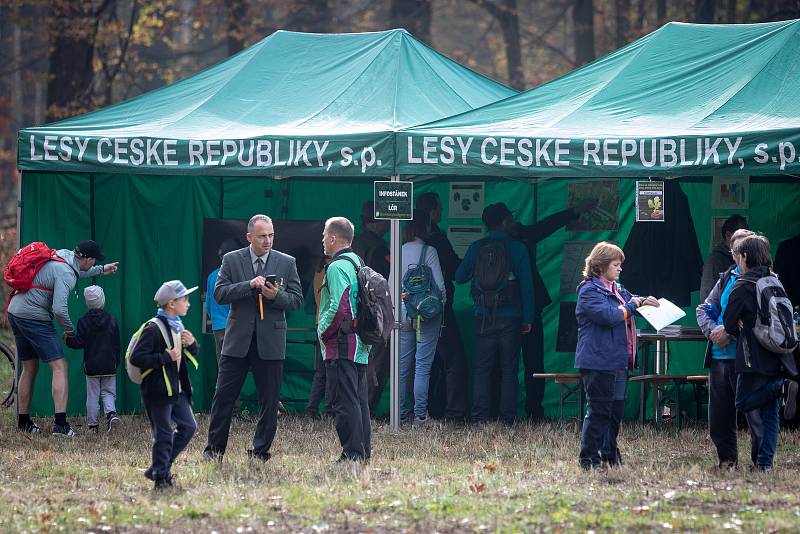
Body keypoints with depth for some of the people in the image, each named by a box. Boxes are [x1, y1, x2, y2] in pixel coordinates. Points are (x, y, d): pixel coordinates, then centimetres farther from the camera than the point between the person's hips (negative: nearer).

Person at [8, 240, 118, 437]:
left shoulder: (63, 255, 9)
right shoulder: (65, 274, -19)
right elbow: (59, 309, -25)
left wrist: (100, 270, 41)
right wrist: (70, 330, -8)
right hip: (34, 317, -10)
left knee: (30, 368, 19)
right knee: (60, 367, -10)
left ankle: (23, 422, 25)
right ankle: (60, 424, -20)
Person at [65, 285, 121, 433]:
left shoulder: (84, 321, -7)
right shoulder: (111, 320, 3)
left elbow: (79, 342, -12)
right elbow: (117, 344, 7)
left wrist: (68, 339, 7)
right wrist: (116, 362, 17)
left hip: (91, 366, -2)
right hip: (109, 365, 2)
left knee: (92, 396, 4)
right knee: (108, 393, 10)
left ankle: (92, 425, 6)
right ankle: (111, 412, -16)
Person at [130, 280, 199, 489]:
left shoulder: (178, 327, 13)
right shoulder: (153, 329, -15)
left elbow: (191, 356, 23)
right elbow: (136, 358, -21)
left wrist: (191, 344, 0)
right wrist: (166, 358, -23)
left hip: (177, 390, 9)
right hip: (158, 391, -9)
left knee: (188, 427, 7)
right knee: (163, 434, -4)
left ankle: (159, 468, 16)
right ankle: (160, 478, 5)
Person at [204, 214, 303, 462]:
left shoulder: (287, 263, 5)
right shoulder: (231, 260, 4)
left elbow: (297, 300, 4)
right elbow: (220, 293, -5)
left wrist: (276, 296, -16)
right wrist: (249, 285, -18)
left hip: (270, 342, 1)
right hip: (238, 340, 0)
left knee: (269, 401, 3)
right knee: (223, 396, 0)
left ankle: (260, 451, 12)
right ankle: (214, 449, 10)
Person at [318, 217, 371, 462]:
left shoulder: (337, 267, -13)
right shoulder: (358, 263, 16)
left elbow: (339, 307, -23)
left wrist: (323, 331, -10)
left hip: (341, 345, -10)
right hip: (361, 346, 10)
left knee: (345, 402, -9)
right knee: (359, 400, 12)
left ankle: (352, 453, -12)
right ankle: (364, 451, 15)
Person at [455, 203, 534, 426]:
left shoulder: (476, 248, 1)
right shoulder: (517, 248, -5)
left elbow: (460, 277, 11)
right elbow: (527, 285, -4)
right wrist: (527, 319, 1)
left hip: (483, 318, 2)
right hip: (510, 319, -2)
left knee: (482, 369, 5)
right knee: (509, 370, 3)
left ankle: (479, 416, 0)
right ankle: (507, 417, 0)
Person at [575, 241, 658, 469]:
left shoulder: (617, 289, 16)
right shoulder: (590, 291, -11)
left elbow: (630, 299, 36)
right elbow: (609, 315, -24)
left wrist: (643, 301, 12)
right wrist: (631, 305, -10)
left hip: (618, 360, 9)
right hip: (598, 362, -9)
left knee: (616, 409, 13)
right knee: (599, 410, -6)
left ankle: (609, 455, 23)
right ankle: (589, 457, -1)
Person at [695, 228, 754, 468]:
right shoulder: (727, 277, 16)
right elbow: (704, 309, 18)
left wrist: (730, 331, -18)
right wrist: (712, 330, -2)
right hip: (719, 356, 6)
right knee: (719, 416, 11)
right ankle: (727, 460, 22)